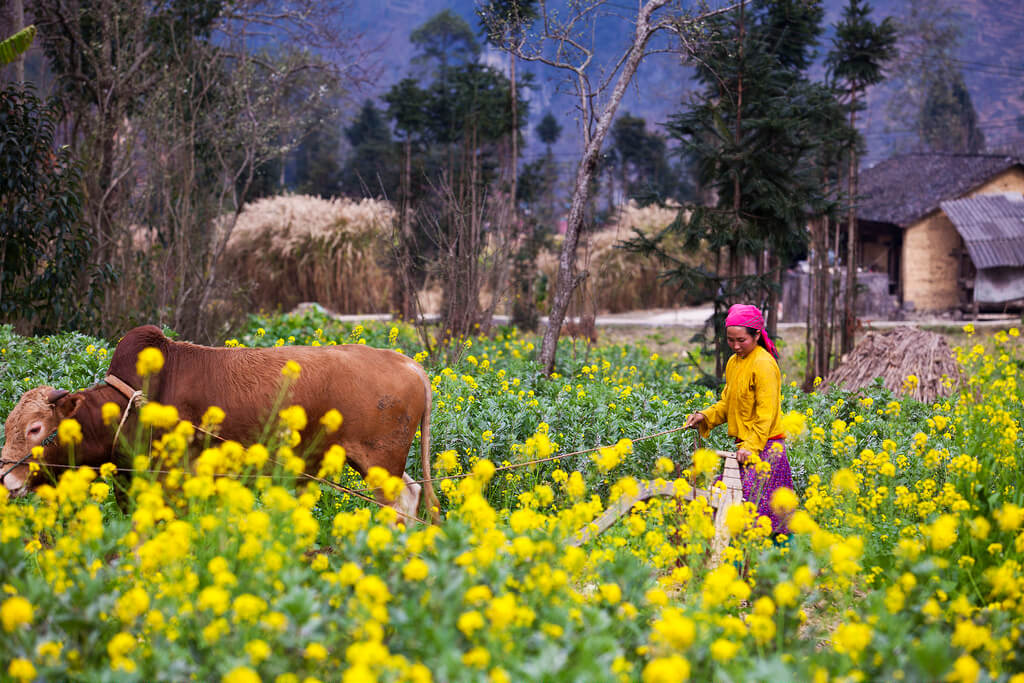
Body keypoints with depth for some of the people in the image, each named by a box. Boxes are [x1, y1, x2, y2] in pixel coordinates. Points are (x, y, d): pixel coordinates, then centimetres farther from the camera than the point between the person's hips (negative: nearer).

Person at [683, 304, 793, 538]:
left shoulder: (763, 364, -12)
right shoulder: (734, 362, 14)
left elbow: (767, 413, -16)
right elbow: (727, 403, 24)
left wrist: (751, 446, -23)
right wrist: (705, 416, 6)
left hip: (764, 447, -9)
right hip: (744, 446, 9)